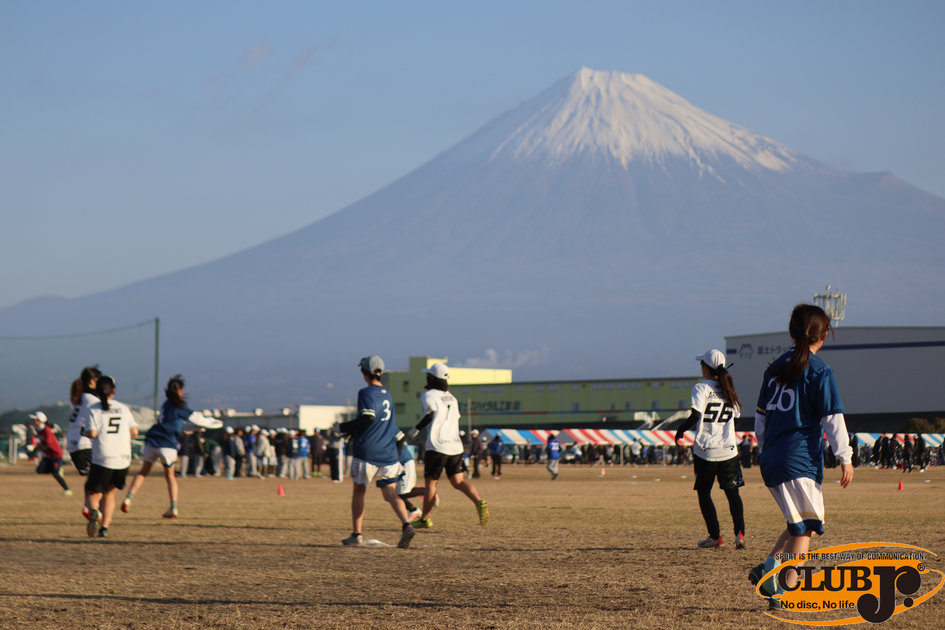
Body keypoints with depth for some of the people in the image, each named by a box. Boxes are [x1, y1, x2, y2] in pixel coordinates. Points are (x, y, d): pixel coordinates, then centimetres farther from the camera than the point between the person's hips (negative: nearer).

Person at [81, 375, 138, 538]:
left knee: (93, 492, 5)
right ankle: (104, 528, 8)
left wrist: (84, 432, 11)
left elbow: (92, 433, -10)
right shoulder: (123, 408, 11)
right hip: (123, 459, 3)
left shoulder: (94, 409, 1)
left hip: (102, 459, -3)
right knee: (109, 492, 18)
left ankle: (94, 511, -29)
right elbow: (134, 431, 6)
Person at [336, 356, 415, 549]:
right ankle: (406, 525, -21)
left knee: (358, 491, 8)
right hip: (388, 453, 6)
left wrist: (343, 428, -10)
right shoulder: (387, 394, 15)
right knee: (391, 493, 1)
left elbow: (367, 418, -20)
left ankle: (356, 534, 9)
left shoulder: (366, 393, -8)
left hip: (367, 451, -6)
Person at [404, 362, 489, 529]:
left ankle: (424, 519, 15)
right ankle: (479, 502, -25)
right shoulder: (452, 398, 20)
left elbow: (430, 414, -19)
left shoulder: (429, 395, -2)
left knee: (431, 483, 6)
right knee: (458, 481, 1)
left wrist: (415, 430, -8)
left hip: (436, 447, -6)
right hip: (455, 446, 6)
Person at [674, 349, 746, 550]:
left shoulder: (702, 388, -9)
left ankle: (715, 536, 8)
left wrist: (680, 430, -6)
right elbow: (736, 414, 12)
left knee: (704, 493, 10)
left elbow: (696, 415, -20)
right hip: (728, 449, 4)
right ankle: (740, 533, -3)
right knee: (732, 492, 11)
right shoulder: (728, 390, 8)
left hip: (705, 450, -4)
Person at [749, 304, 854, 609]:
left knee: (800, 523, 18)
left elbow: (761, 416, 17)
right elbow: (833, 419, -10)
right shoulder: (819, 372, -7)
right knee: (805, 526, 1)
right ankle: (788, 590, -4)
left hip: (772, 459, 7)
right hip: (801, 459, -7)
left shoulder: (775, 368, 12)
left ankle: (768, 567, 4)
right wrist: (845, 458, -5)